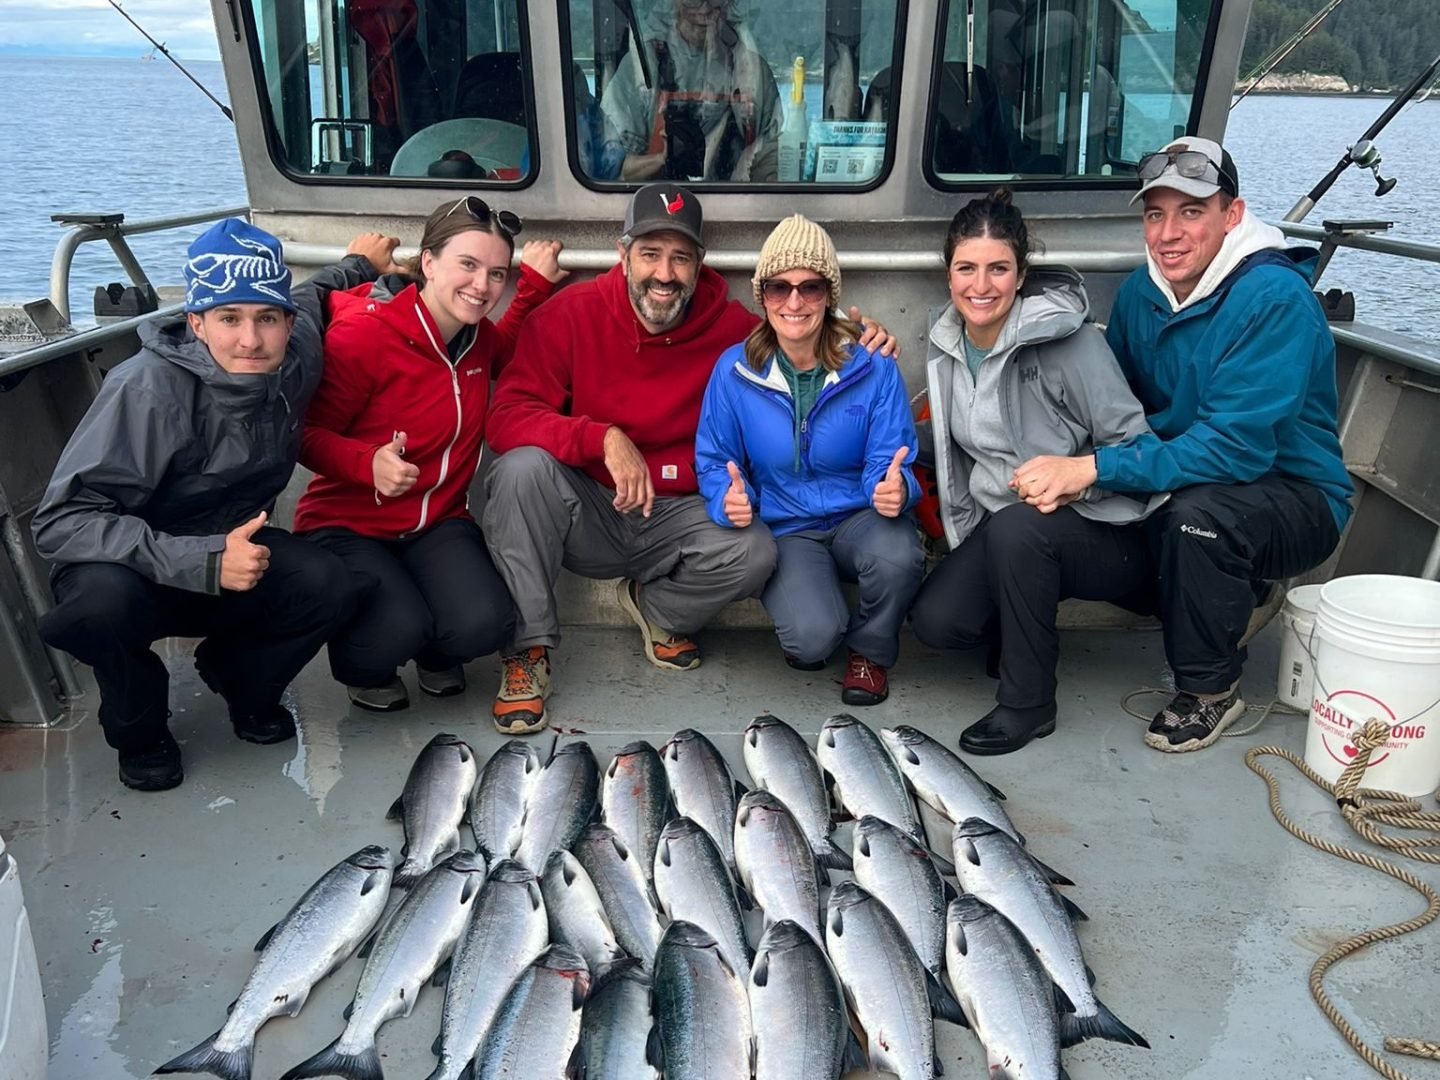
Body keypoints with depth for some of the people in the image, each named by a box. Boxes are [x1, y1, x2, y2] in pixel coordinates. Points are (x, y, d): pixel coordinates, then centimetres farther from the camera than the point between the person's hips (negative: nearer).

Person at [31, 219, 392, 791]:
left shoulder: (297, 357, -12)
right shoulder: (149, 389, -29)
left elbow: (310, 295, 14)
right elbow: (60, 521, -32)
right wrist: (202, 562, -42)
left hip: (238, 550, 5)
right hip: (131, 571, -4)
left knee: (327, 588, -25)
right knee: (102, 600, -38)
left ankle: (242, 682, 9)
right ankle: (139, 732, -4)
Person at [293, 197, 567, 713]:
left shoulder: (479, 337, 3)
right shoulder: (363, 332, -17)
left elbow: (506, 353, 29)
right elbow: (305, 433, -12)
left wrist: (534, 286, 13)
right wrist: (368, 463, -32)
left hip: (437, 524, 4)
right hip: (348, 525, -4)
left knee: (482, 625, -25)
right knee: (398, 627, -31)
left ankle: (433, 652, 15)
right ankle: (364, 669, 9)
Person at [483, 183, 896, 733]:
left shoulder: (732, 326, -5)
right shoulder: (572, 314, -10)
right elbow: (508, 417, -17)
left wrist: (860, 345, -12)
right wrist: (605, 438, -32)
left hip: (678, 517, 2)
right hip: (586, 512, -1)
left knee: (754, 551, -26)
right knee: (522, 468, -31)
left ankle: (656, 605, 9)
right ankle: (528, 646, -14)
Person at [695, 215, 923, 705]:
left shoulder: (872, 367, -8)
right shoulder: (735, 370, -6)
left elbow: (889, 461, -9)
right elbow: (714, 461, 2)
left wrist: (894, 487, -34)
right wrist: (730, 498, -21)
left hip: (859, 518, 1)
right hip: (786, 531, -1)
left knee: (897, 556, -36)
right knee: (812, 638, -29)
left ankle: (869, 650, 0)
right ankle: (804, 635, 14)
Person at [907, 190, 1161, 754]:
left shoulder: (1067, 338, -19)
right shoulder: (947, 343, 1)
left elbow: (1134, 442, -15)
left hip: (1102, 534, -5)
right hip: (999, 529, 6)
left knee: (1015, 526, -37)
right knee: (935, 619, -17)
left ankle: (1028, 702, -18)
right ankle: (1025, 630, 18)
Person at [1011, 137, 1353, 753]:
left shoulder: (1276, 299, -23)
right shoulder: (1141, 292, -1)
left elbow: (1235, 448, -31)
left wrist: (1092, 469, -36)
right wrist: (1066, 472, -17)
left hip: (1295, 498, -7)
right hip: (1185, 482, 7)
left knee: (1194, 512, -37)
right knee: (1053, 512, -10)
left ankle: (1210, 690, -10)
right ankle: (1230, 601, 11)